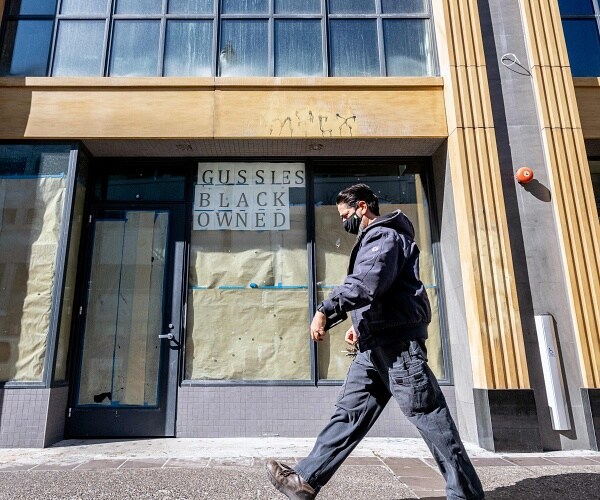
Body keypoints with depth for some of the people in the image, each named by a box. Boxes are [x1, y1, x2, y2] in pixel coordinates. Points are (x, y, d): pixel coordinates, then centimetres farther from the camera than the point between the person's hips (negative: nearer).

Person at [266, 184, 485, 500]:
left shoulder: (384, 235, -7)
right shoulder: (372, 239, 25)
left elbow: (367, 282, -25)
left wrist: (325, 311, -24)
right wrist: (360, 325, 23)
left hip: (397, 341, -10)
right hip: (376, 344, 10)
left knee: (428, 415, 0)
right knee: (348, 413, 7)